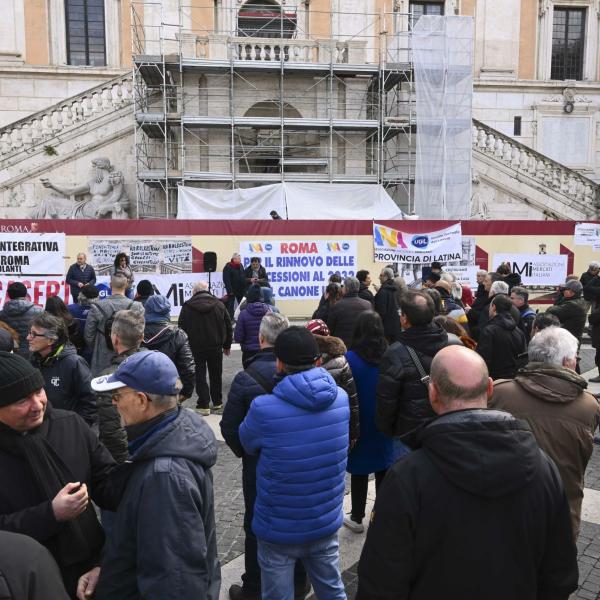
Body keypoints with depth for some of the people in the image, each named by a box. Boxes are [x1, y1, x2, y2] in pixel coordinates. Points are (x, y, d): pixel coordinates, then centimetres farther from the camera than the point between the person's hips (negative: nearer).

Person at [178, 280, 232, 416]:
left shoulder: (187, 307, -6)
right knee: (216, 375, 16)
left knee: (200, 376, 5)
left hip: (196, 348, -2)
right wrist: (227, 346, 15)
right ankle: (217, 403, 25)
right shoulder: (219, 304, 1)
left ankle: (204, 405, 1)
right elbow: (228, 326, 6)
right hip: (216, 347, 2)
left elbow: (182, 329, -3)